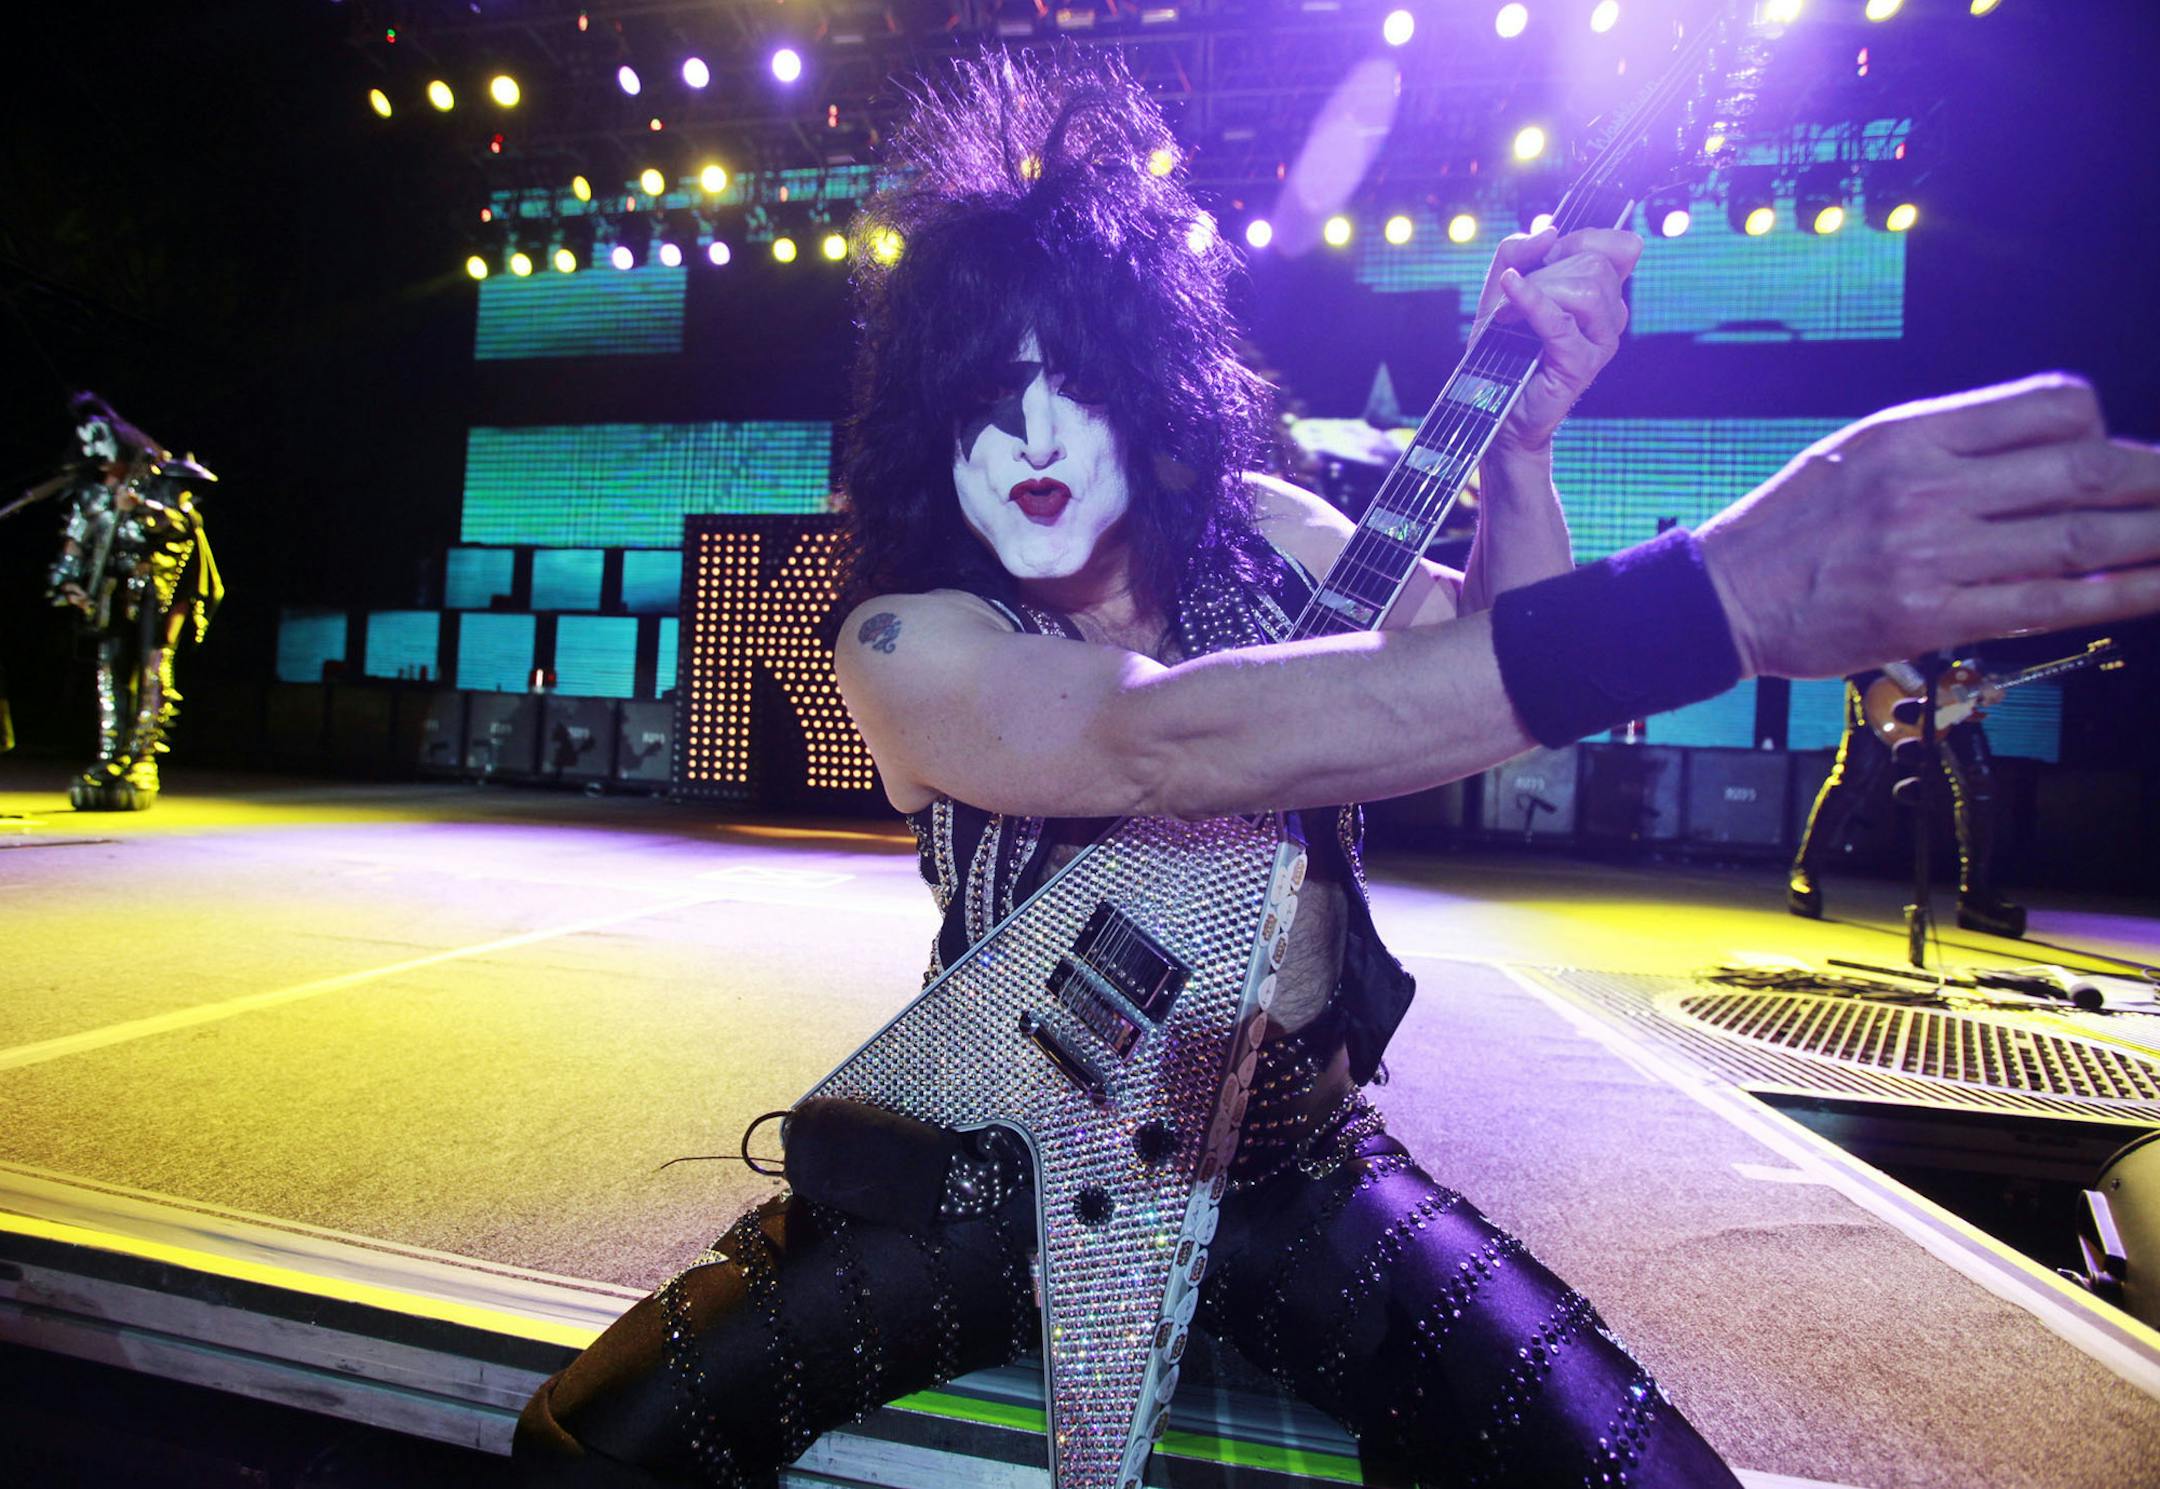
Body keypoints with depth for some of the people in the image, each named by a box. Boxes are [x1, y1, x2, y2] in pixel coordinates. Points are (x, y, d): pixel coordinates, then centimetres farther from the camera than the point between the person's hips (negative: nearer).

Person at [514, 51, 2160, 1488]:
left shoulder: (1254, 533, -1)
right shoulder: (901, 639, -16)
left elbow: (1497, 660, -3)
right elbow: (1169, 737, -36)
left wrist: (1524, 434, -22)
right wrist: (1723, 589, -43)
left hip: (1291, 1168, 2)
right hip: (1007, 1168, -1)